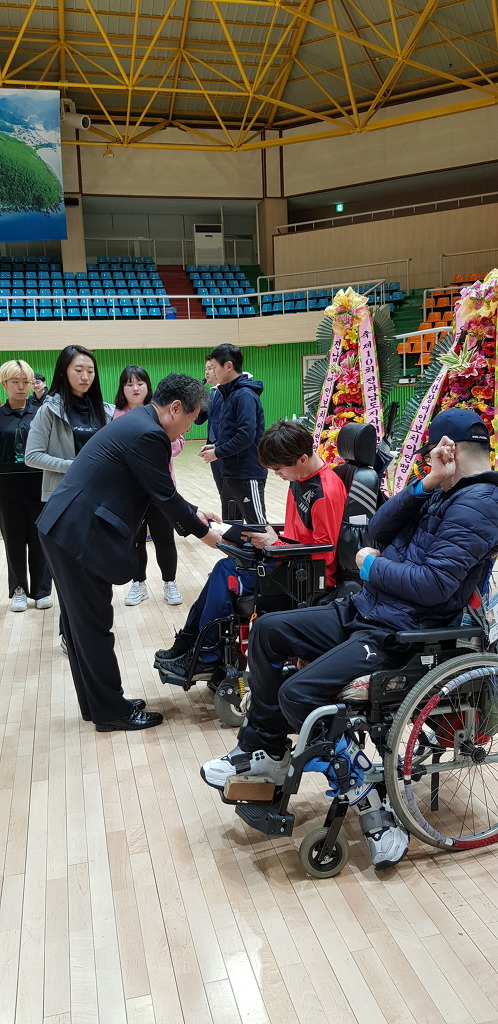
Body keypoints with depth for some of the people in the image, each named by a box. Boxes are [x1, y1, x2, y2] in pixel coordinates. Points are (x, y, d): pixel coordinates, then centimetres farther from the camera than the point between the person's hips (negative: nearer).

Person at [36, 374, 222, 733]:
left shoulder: (139, 422, 13)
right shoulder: (147, 434, -18)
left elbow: (159, 490, 22)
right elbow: (165, 495, -15)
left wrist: (192, 513, 22)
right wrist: (203, 533, -2)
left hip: (67, 529, 10)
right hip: (80, 535, -10)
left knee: (83, 623, 17)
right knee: (95, 626, 2)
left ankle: (97, 704, 29)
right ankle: (112, 711, 16)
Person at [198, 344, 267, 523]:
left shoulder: (245, 395, -16)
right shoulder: (230, 394, 13)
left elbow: (246, 436, -24)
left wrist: (217, 452, -15)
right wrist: (216, 445, 6)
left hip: (247, 475, -10)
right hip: (230, 473, 10)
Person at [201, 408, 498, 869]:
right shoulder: (445, 492, 14)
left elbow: (434, 584, -25)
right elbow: (380, 527, 7)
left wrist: (371, 565, -9)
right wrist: (425, 485, -5)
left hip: (399, 633, -10)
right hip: (363, 610, 10)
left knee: (298, 694, -22)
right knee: (267, 629, 6)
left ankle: (373, 800, -3)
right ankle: (263, 747, 17)